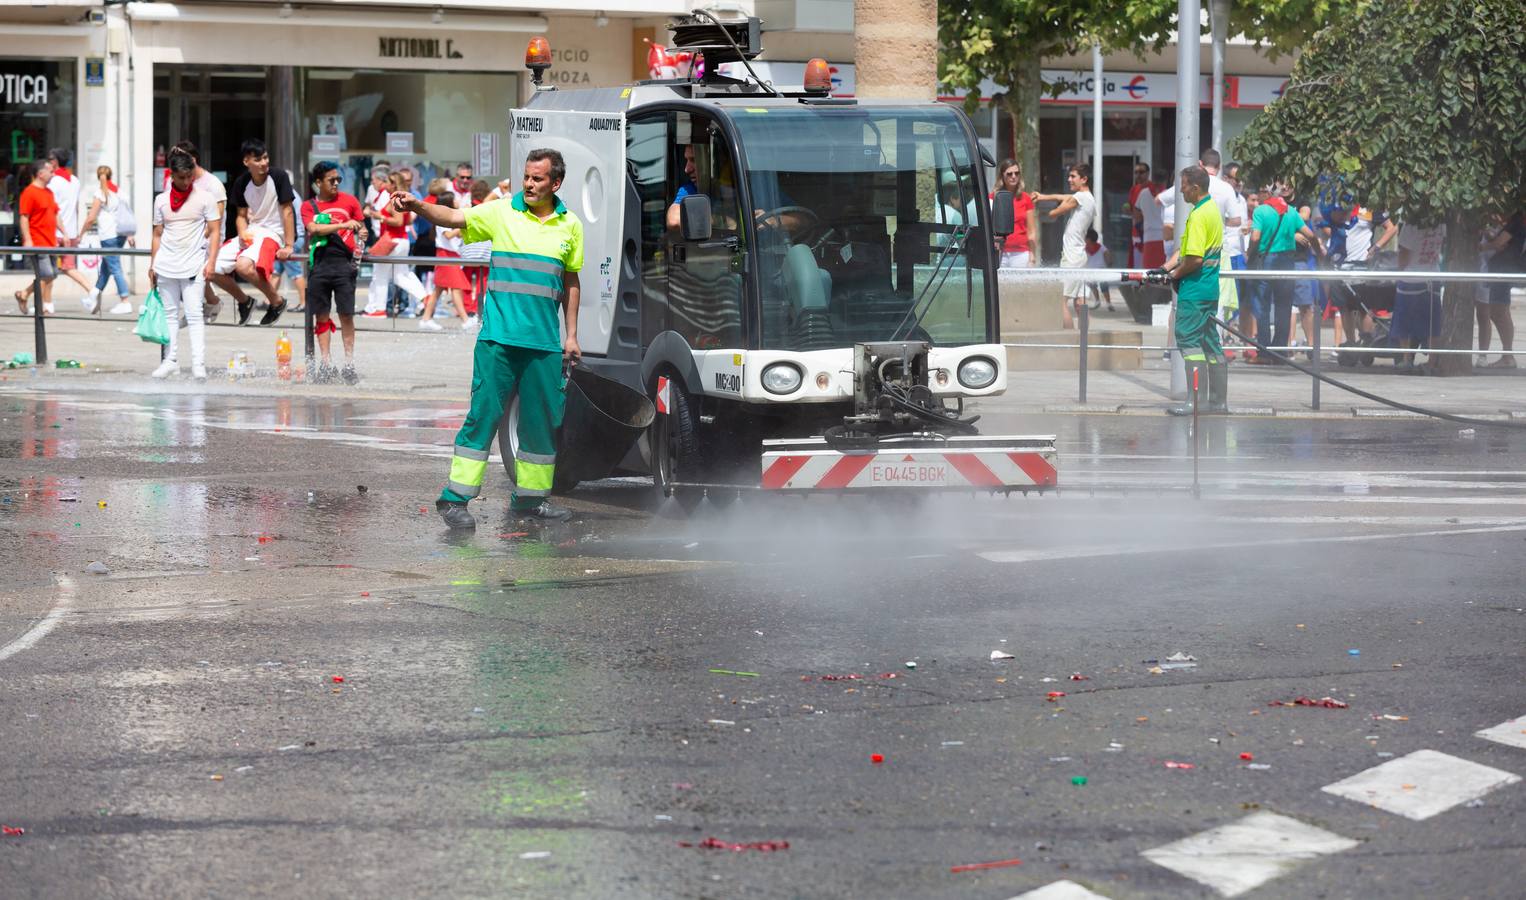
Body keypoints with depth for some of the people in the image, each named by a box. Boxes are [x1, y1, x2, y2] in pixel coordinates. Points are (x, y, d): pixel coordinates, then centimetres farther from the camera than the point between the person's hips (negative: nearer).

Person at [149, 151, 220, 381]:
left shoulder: (205, 198, 2)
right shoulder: (161, 200, 9)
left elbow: (213, 232, 0)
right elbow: (158, 234, 13)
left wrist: (211, 262, -9)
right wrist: (152, 265, 9)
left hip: (194, 265, -3)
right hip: (166, 265, 3)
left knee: (194, 315, -8)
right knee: (169, 314, 7)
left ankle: (199, 364, -10)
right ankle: (171, 362, 14)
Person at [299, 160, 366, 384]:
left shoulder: (349, 200, 9)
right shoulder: (308, 206, 7)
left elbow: (361, 228, 14)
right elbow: (314, 228, -10)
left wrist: (361, 238, -9)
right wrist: (343, 225, -18)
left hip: (343, 262, -1)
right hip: (320, 263, 1)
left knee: (346, 314, -4)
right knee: (321, 314, 4)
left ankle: (349, 364, 2)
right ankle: (326, 364, 11)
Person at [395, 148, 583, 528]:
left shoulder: (570, 226, 11)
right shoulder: (502, 213, 3)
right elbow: (454, 218, -8)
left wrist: (571, 334, 15)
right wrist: (419, 207, -26)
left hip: (545, 341, 3)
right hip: (499, 336, -3)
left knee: (542, 419, 7)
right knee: (484, 413, -6)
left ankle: (531, 496, 21)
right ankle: (455, 499, -3)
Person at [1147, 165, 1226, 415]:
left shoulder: (1198, 215, -17)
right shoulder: (1213, 209, 14)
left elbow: (1195, 258, -22)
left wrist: (1172, 275, -8)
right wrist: (1165, 268, 7)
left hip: (1195, 290, -10)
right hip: (1209, 289, 10)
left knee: (1189, 340, -7)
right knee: (1210, 343, 12)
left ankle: (1195, 400, -10)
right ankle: (1219, 401, 15)